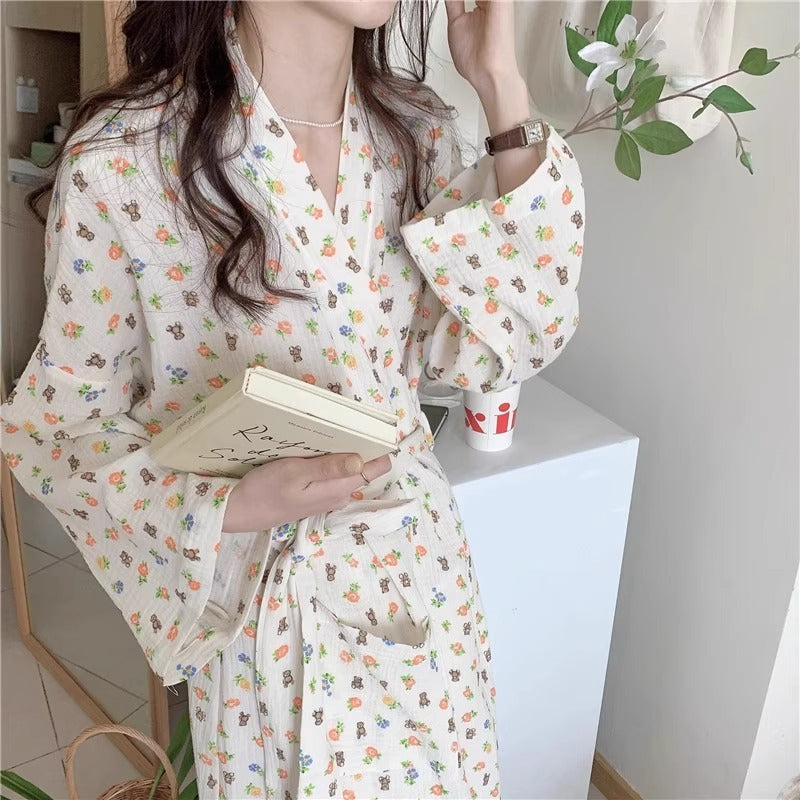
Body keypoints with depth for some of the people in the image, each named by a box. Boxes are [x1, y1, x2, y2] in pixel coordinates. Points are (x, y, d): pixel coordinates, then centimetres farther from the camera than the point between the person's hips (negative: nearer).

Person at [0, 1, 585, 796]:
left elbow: (504, 348, -9)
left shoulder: (415, 128, -5)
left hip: (418, 567, 4)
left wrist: (505, 93, -14)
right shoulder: (121, 160, -19)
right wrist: (229, 506, -26)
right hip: (261, 592, -4)